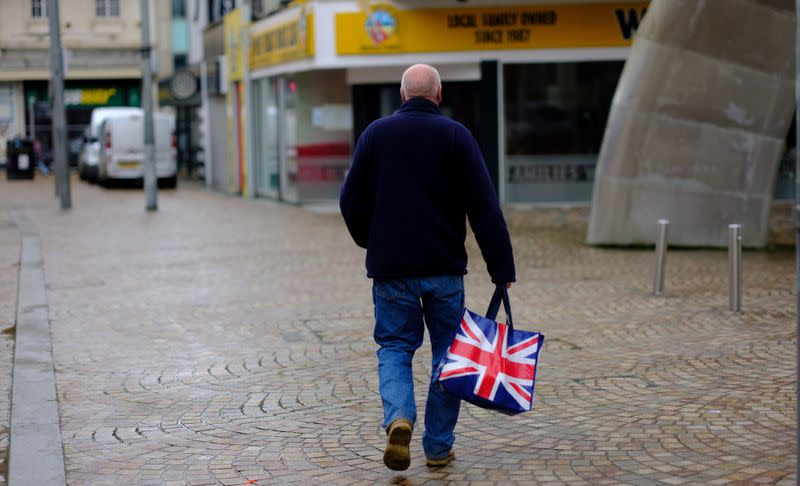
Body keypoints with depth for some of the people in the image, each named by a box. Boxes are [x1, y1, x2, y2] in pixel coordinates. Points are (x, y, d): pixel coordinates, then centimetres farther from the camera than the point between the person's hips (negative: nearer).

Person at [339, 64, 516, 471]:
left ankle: (398, 418, -16)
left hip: (391, 268, 1)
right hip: (445, 268, -1)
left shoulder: (376, 133, 2)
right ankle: (438, 447, 12)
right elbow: (484, 208, -8)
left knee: (394, 347, 10)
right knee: (447, 352, 10)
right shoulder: (455, 135, -3)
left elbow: (351, 202, 6)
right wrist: (502, 269, -6)